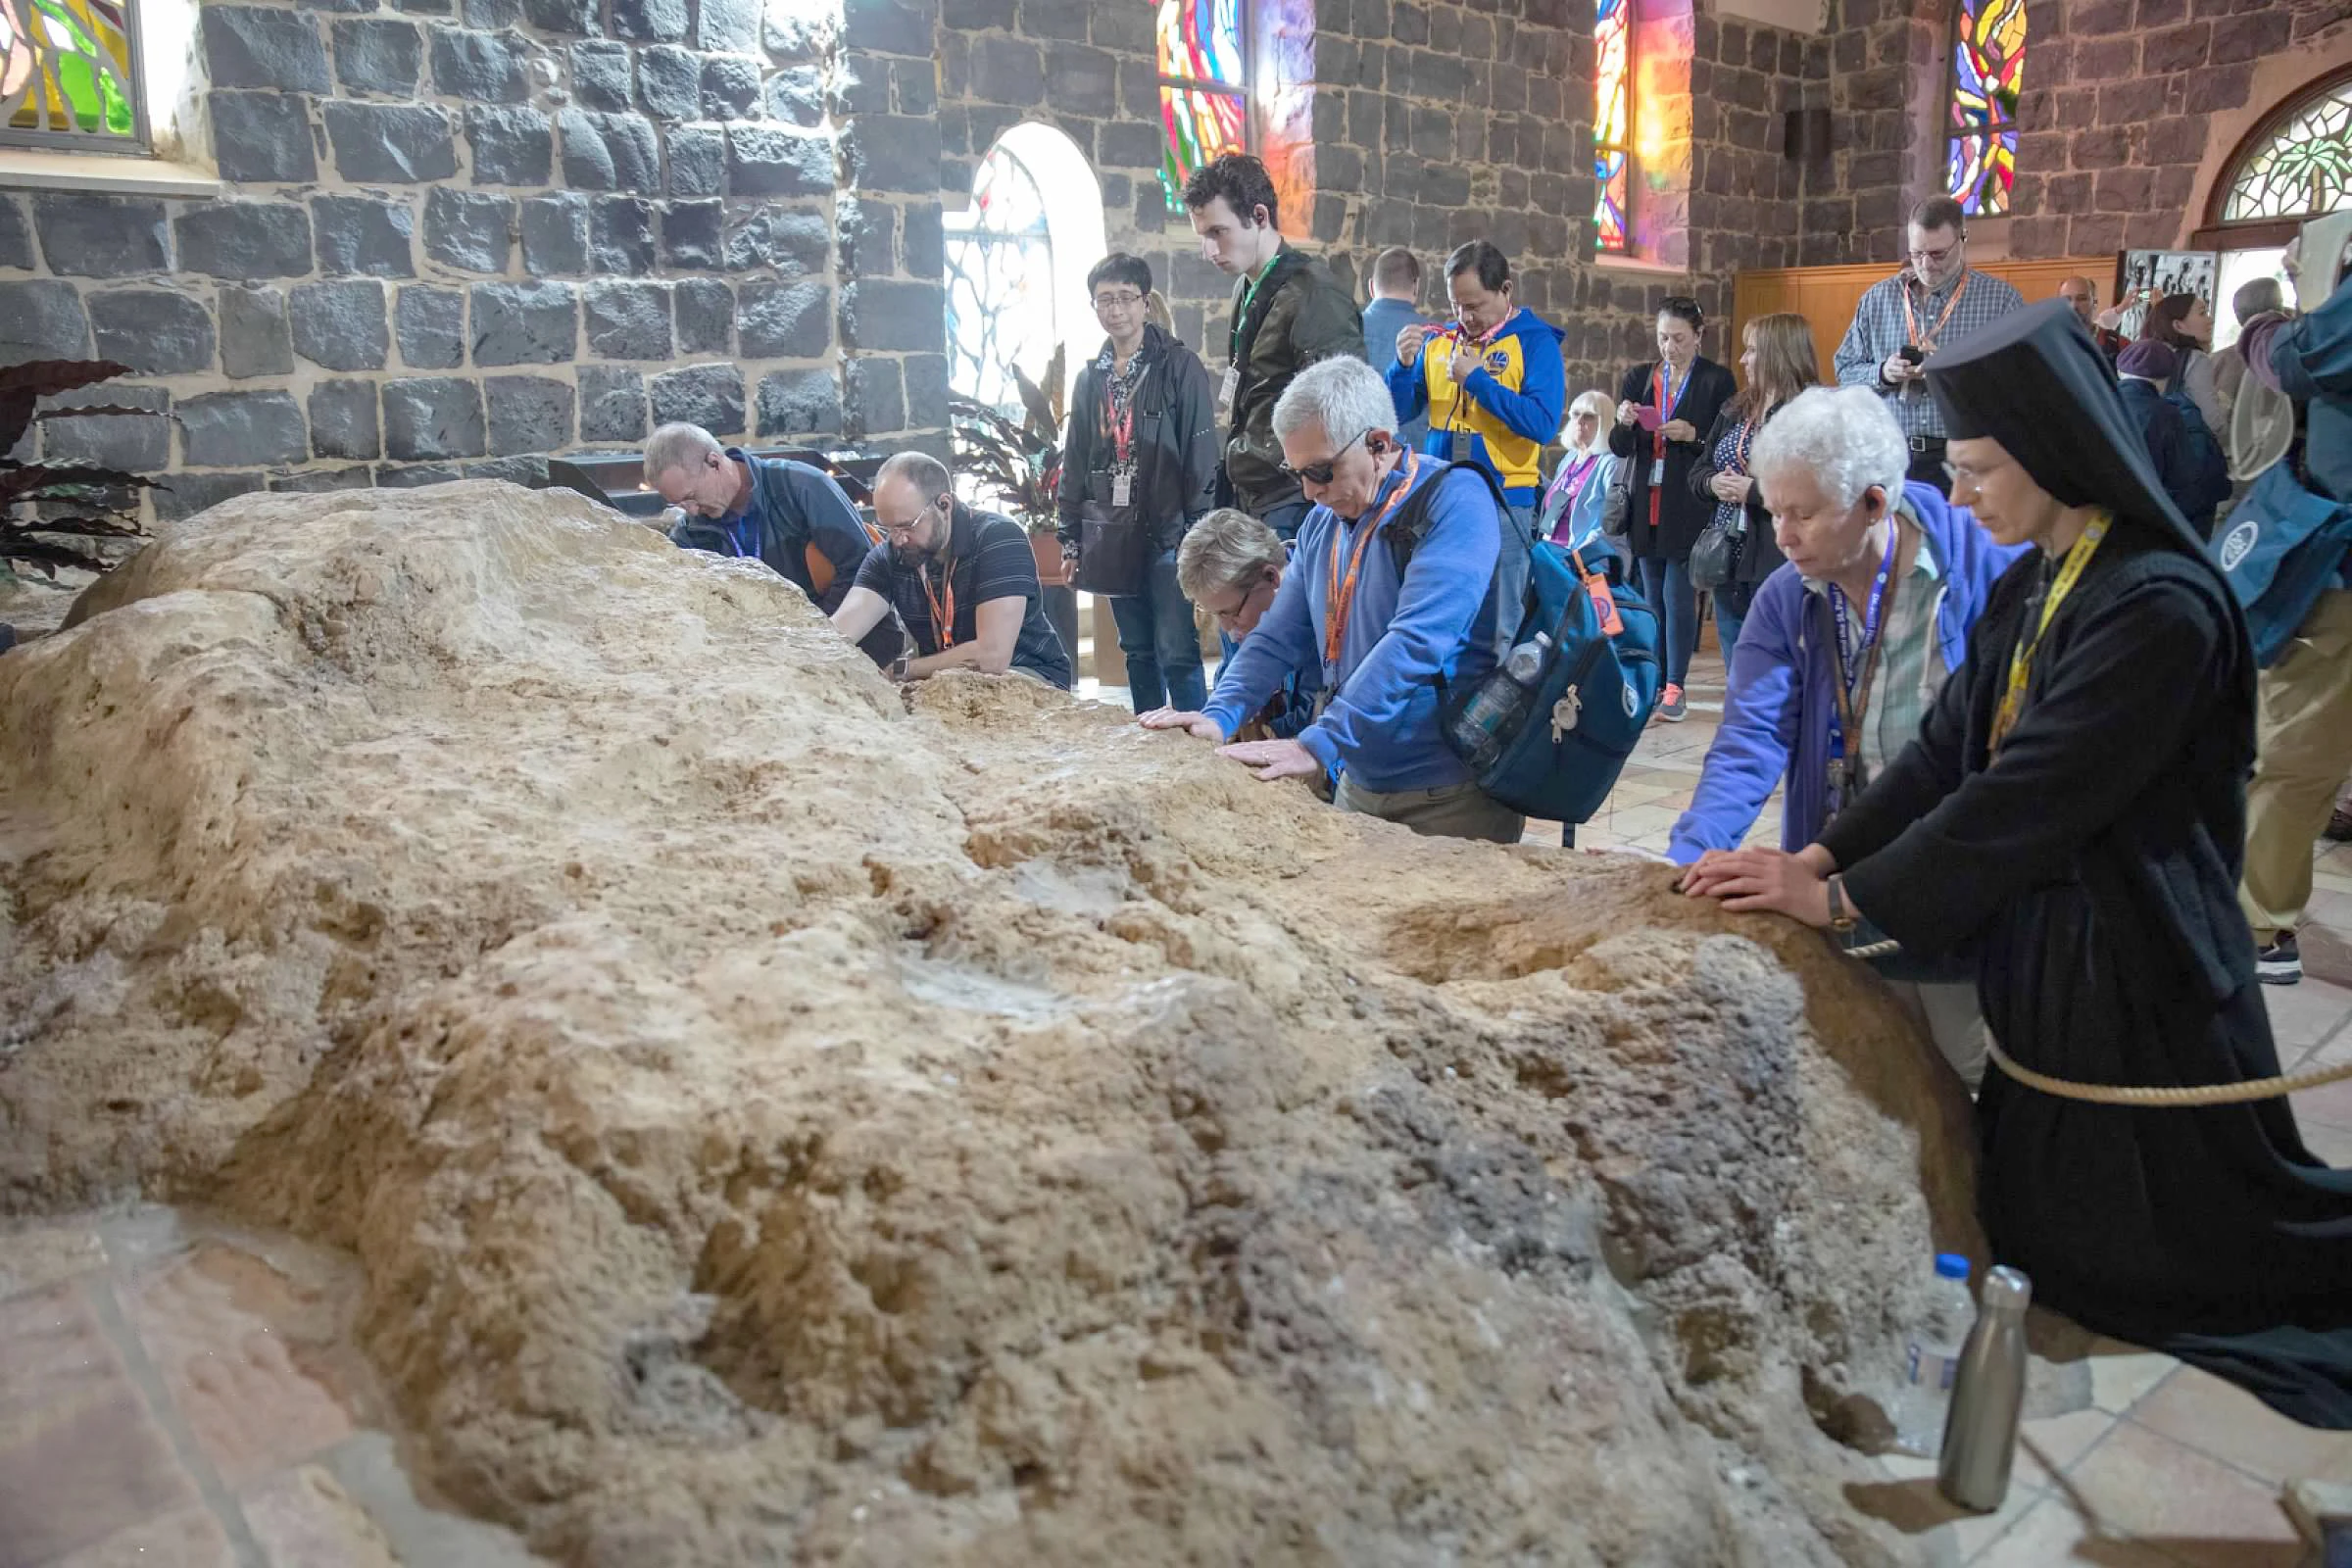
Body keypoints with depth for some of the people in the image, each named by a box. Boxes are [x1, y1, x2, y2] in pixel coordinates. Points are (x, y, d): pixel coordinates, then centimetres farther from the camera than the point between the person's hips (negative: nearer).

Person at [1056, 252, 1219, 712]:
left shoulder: (1179, 366, -4)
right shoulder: (1091, 378, 12)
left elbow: (1200, 454, -8)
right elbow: (1075, 462, 17)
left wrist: (1197, 530, -13)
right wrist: (1071, 533, 12)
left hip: (1168, 534, -5)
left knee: (1176, 650, -8)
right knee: (1137, 651, 13)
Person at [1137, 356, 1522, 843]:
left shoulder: (1454, 499, -17)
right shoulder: (1323, 521, 8)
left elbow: (1418, 640, -29)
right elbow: (1280, 635, 9)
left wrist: (1318, 745, -33)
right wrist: (1221, 716, -9)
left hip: (1452, 798, -6)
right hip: (1359, 784, 7)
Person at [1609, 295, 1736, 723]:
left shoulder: (1716, 380, -1)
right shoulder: (1639, 378, 9)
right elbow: (1619, 448, 7)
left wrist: (1693, 436, -18)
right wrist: (1624, 423, -14)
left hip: (1690, 507, -4)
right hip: (1646, 503, 4)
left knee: (1678, 597, -6)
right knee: (1653, 597, 8)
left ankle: (1675, 687, 0)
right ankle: (1655, 682, 15)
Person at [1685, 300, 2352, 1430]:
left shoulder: (2160, 606, -24)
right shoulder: (2028, 591, 4)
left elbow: (2024, 797, -26)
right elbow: (1946, 749, 1)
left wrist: (1841, 898, -20)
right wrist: (1820, 855, -11)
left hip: (2132, 974, -8)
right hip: (2036, 953, 9)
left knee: (2182, 1244, 10)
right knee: (2043, 1230, 21)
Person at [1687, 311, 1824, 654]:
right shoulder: (1734, 410, 14)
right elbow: (1698, 471, 18)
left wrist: (1754, 491, -19)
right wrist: (1714, 483, -4)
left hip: (1778, 566, -8)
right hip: (1728, 562, 8)